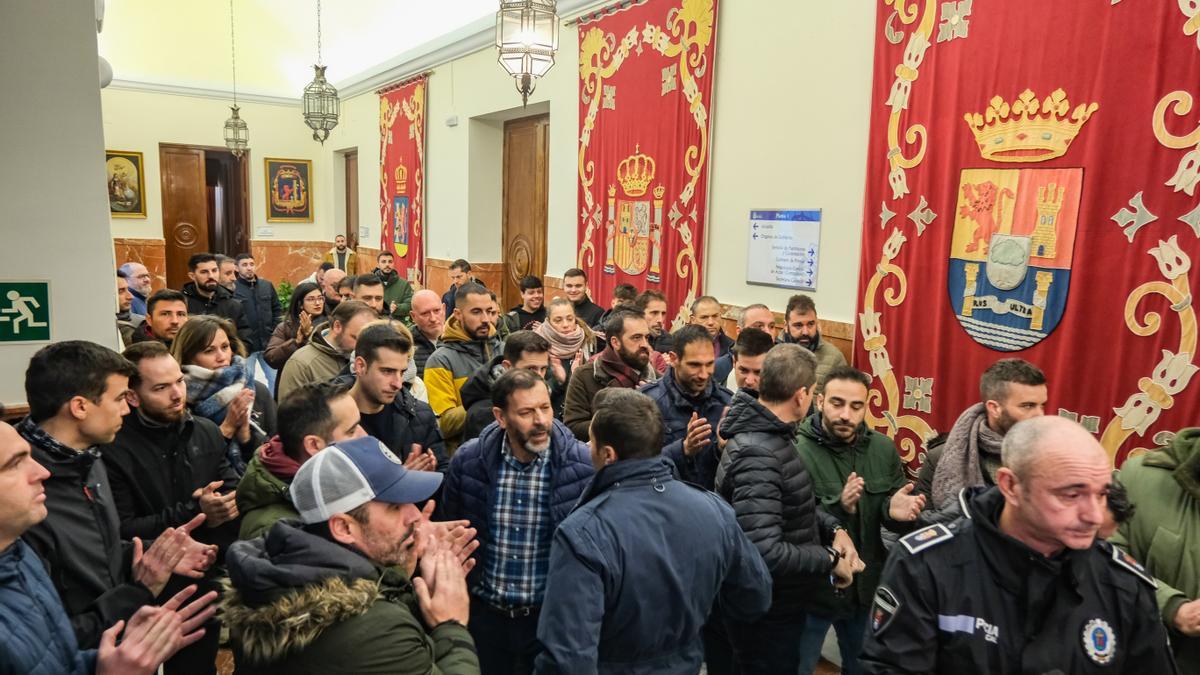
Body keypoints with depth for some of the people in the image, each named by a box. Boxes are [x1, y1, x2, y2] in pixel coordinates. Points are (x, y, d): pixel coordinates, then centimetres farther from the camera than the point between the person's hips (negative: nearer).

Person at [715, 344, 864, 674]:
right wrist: (831, 559, -22)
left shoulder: (769, 436, 3)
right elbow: (765, 554, -36)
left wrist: (834, 529, -2)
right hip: (765, 612, -9)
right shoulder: (757, 455, -30)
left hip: (778, 601, 10)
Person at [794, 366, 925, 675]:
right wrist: (838, 508, -39)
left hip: (867, 586, 5)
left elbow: (894, 513, 3)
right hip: (812, 588, -5)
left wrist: (896, 511, -19)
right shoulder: (797, 451, -22)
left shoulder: (883, 448, -3)